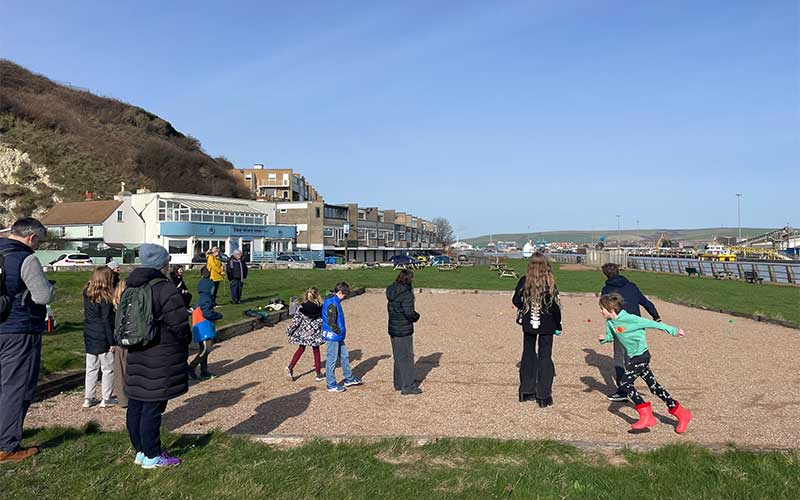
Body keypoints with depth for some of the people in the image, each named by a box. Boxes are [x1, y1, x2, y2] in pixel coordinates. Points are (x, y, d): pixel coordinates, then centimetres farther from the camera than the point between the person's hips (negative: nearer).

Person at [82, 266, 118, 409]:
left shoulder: (87, 293, 2)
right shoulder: (105, 298, -18)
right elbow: (107, 321, -17)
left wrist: (112, 272, 17)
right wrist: (112, 342, -11)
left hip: (89, 337, 7)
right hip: (102, 338, -7)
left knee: (91, 368, 15)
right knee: (108, 369, 6)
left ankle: (88, 398, 21)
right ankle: (106, 399, 12)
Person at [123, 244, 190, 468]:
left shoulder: (129, 288, 10)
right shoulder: (166, 289, -17)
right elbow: (179, 325, -17)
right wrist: (185, 342, 2)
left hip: (135, 357, 8)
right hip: (161, 360, -8)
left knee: (135, 405, 14)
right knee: (153, 407, -1)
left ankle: (140, 451, 27)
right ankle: (152, 456, 9)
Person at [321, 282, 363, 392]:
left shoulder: (335, 301, 11)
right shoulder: (332, 303, -21)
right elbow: (331, 322, -24)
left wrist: (342, 332, 14)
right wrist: (339, 332, -13)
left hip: (338, 337, 10)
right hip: (333, 336, -10)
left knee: (345, 356, 18)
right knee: (332, 360, 0)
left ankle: (349, 379, 31)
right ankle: (331, 385, 10)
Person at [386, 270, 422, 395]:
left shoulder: (391, 292, 7)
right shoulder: (406, 294, -19)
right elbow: (409, 313, -25)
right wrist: (417, 316, -4)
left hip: (393, 329, 8)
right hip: (404, 331, -8)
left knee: (398, 357, 18)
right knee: (407, 358, 2)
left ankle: (399, 384, 29)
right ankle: (408, 387, 8)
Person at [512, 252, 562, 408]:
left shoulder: (524, 281, -8)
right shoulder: (550, 283, -14)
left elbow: (516, 300, -5)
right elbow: (555, 306, -11)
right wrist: (558, 325, 1)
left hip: (528, 324, 2)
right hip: (546, 325, -2)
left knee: (528, 355, 16)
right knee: (545, 357, 6)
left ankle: (526, 391, 23)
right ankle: (543, 396, 9)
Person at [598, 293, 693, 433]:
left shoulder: (629, 319, -21)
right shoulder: (610, 322, 1)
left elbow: (651, 324, -15)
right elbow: (611, 336, 15)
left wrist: (673, 331, -8)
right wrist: (604, 338, -9)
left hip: (640, 356, -8)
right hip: (632, 357, 8)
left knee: (626, 383, -13)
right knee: (653, 386, 10)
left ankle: (646, 416, -6)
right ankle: (681, 413, 19)